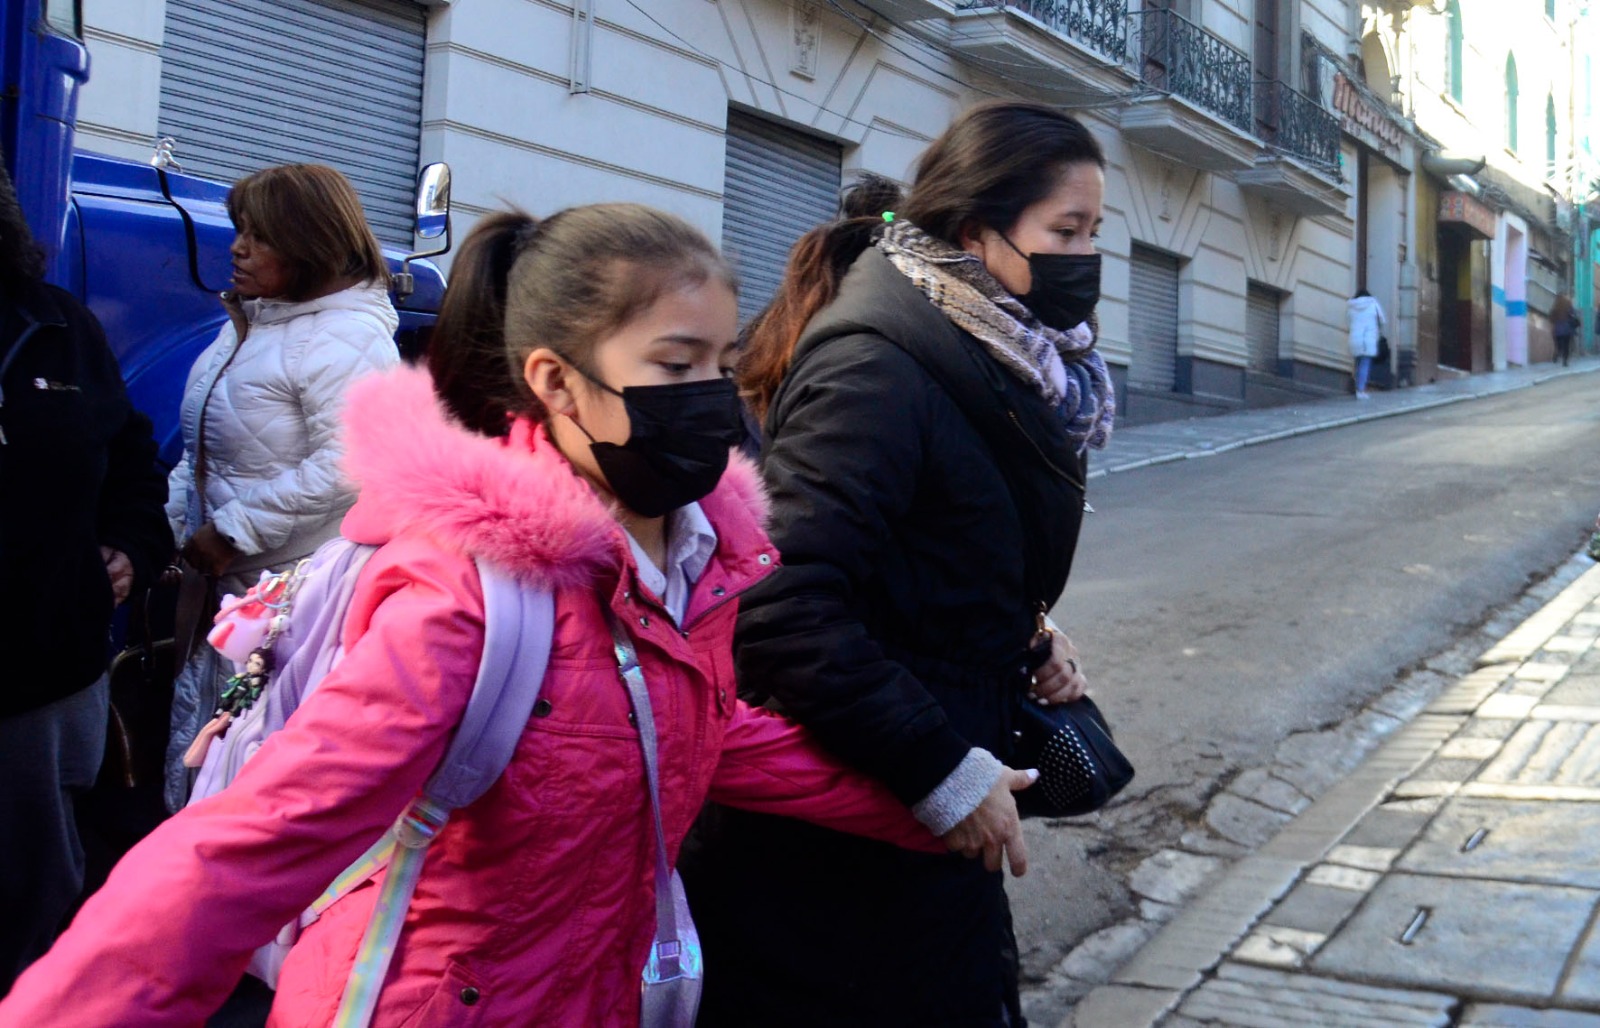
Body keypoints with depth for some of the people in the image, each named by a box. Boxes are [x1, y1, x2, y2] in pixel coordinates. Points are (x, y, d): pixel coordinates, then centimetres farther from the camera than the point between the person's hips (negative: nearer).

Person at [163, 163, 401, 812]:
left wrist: (231, 532, -21)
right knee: (195, 759, 17)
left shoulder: (348, 339, -16)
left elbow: (346, 465, -26)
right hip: (218, 587, 10)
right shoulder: (246, 323, 14)